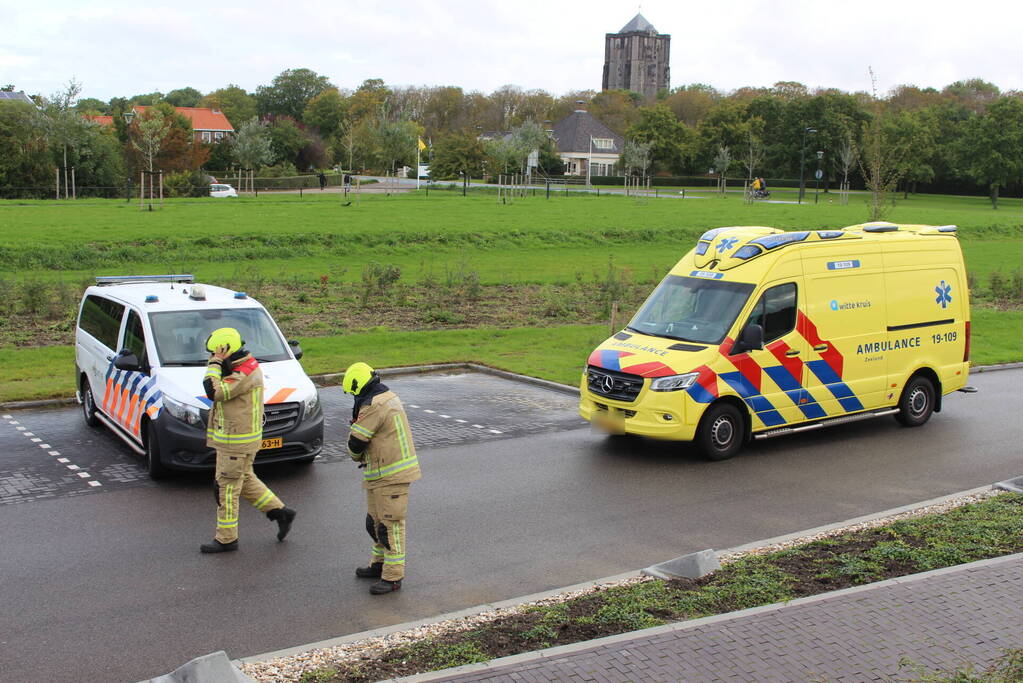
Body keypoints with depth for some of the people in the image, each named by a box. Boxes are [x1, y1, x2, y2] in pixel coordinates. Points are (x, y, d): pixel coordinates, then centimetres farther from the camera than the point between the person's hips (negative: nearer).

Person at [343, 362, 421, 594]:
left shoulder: (372, 406, -19)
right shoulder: (389, 396, 12)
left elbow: (356, 442, -15)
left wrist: (356, 456, 6)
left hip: (390, 476, -10)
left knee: (391, 524, -5)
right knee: (376, 521, 21)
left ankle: (393, 577, 0)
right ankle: (379, 564, 33)